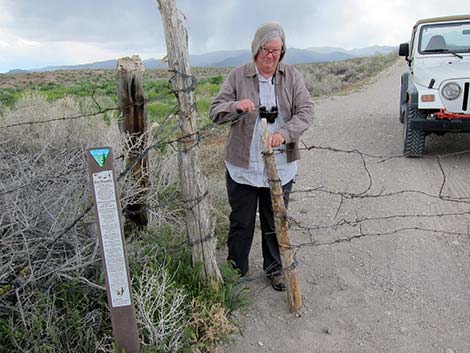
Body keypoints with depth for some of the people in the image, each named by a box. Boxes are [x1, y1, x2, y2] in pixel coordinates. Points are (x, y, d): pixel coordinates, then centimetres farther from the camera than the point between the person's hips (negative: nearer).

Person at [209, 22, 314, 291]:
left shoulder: (292, 76, 2)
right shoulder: (238, 76, -2)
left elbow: (306, 111, -6)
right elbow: (215, 112, -5)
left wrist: (284, 133, -25)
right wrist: (237, 106, -27)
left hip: (280, 166, 1)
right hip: (243, 166, -1)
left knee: (276, 223, 15)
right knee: (241, 222, 11)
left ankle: (275, 268, 36)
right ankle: (236, 268, 31)